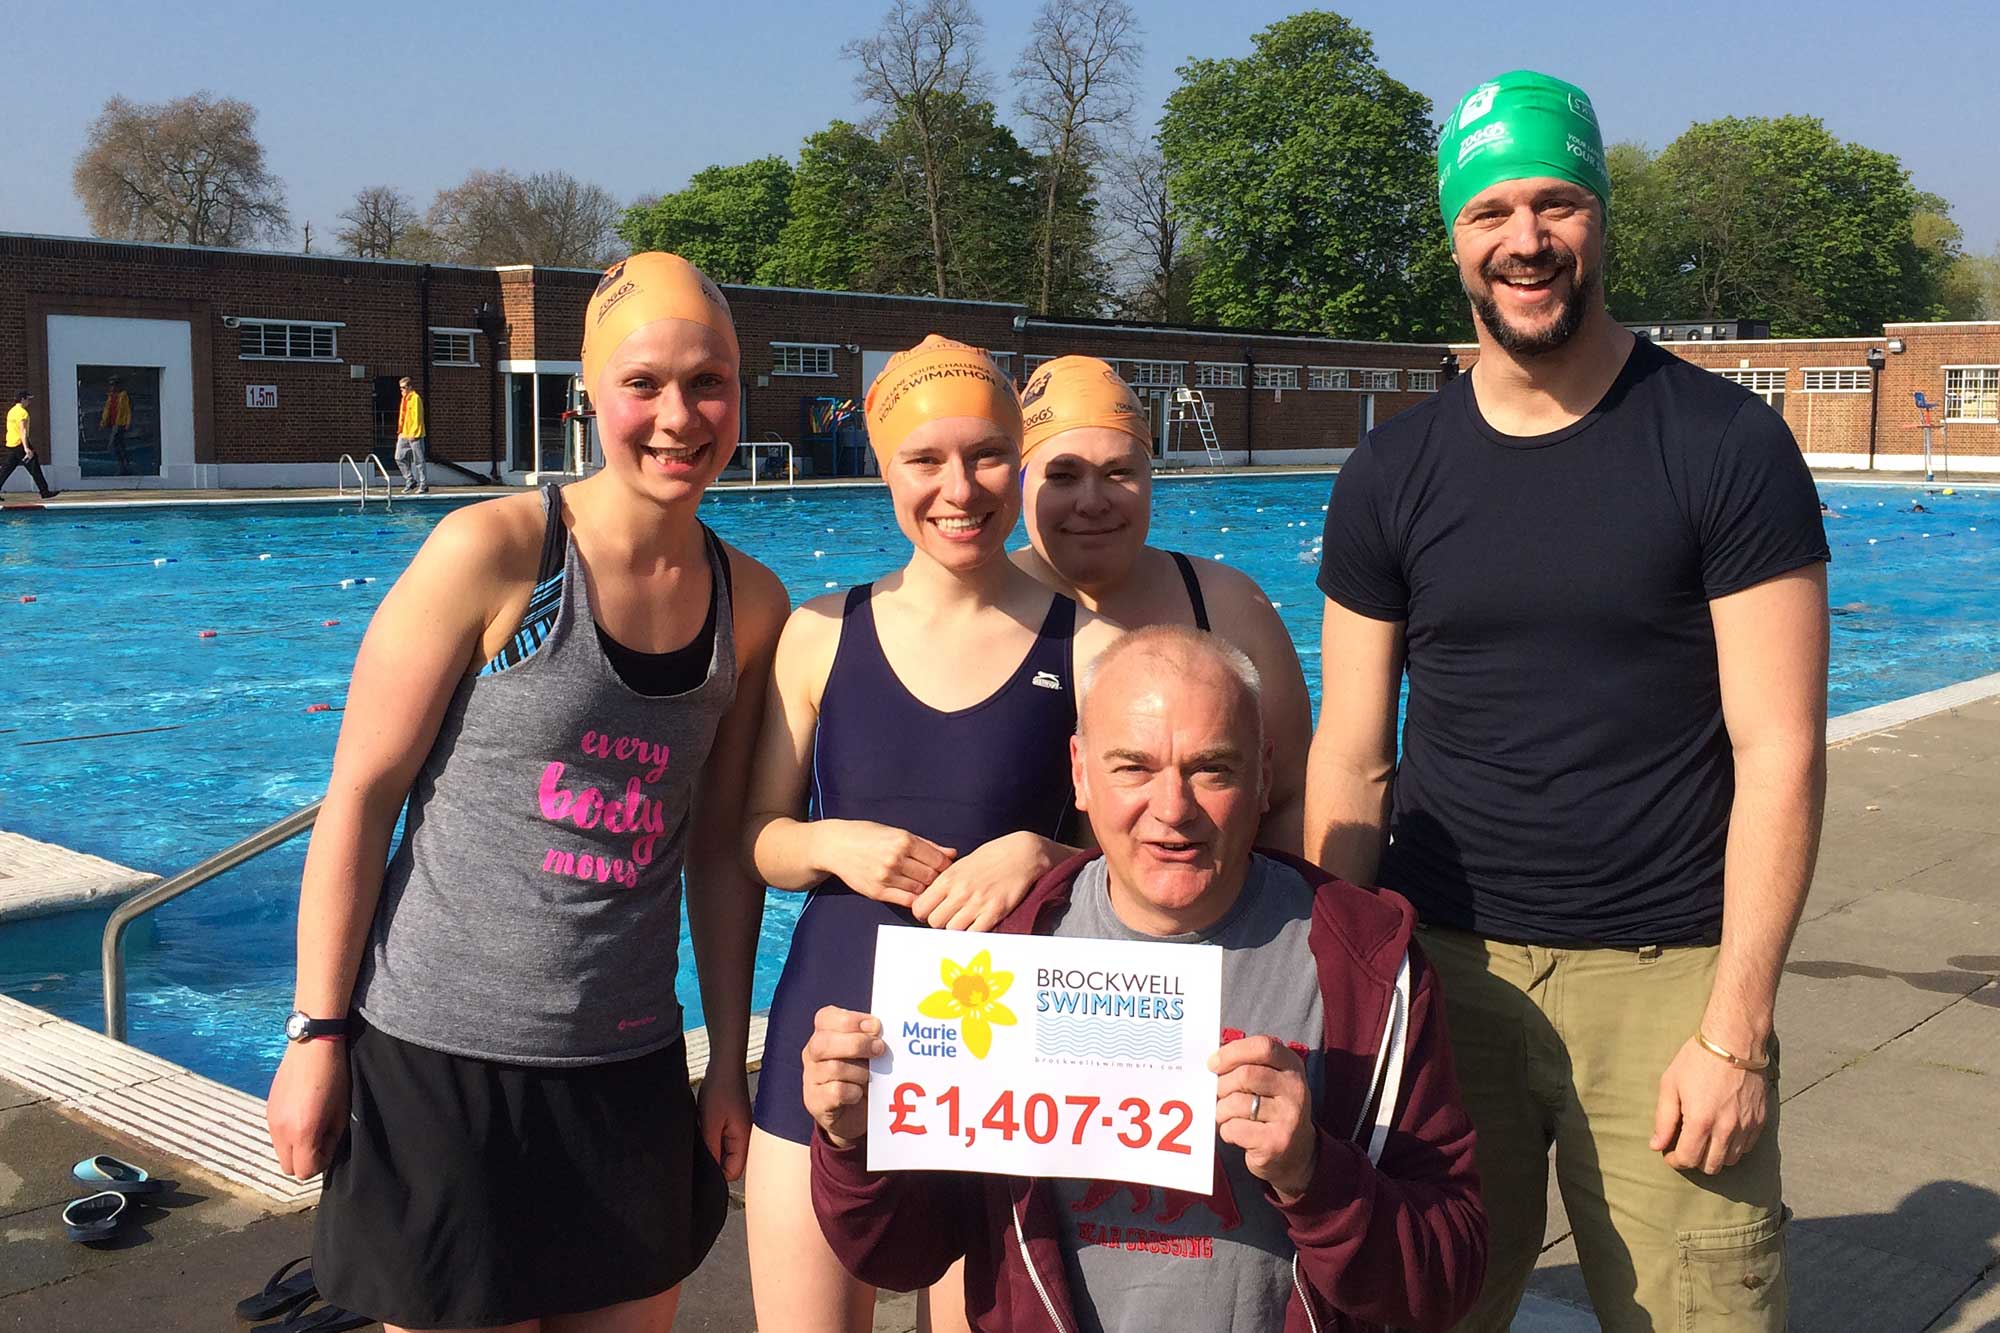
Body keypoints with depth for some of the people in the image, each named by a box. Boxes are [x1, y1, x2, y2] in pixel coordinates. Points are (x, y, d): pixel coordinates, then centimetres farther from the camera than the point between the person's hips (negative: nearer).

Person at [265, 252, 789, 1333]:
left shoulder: (749, 604, 2)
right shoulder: (491, 553, -12)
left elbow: (718, 846, 9)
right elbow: (362, 793, -9)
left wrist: (729, 1065, 10)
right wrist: (317, 1034, -8)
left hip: (632, 1070, 5)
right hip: (441, 1060, -4)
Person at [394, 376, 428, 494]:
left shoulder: (415, 398, -10)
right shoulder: (404, 398, 15)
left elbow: (417, 417, -15)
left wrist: (414, 433, -18)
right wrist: (400, 431, 14)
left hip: (414, 435, -9)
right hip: (404, 435, 9)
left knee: (418, 460, -3)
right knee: (400, 458, 5)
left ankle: (423, 485, 2)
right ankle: (410, 481, 15)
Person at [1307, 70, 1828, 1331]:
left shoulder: (1726, 447, -5)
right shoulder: (1392, 473, 4)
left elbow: (1781, 754, -8)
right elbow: (1352, 763, 4)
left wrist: (1737, 1032, -12)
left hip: (1665, 975, -2)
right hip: (1439, 964, 3)